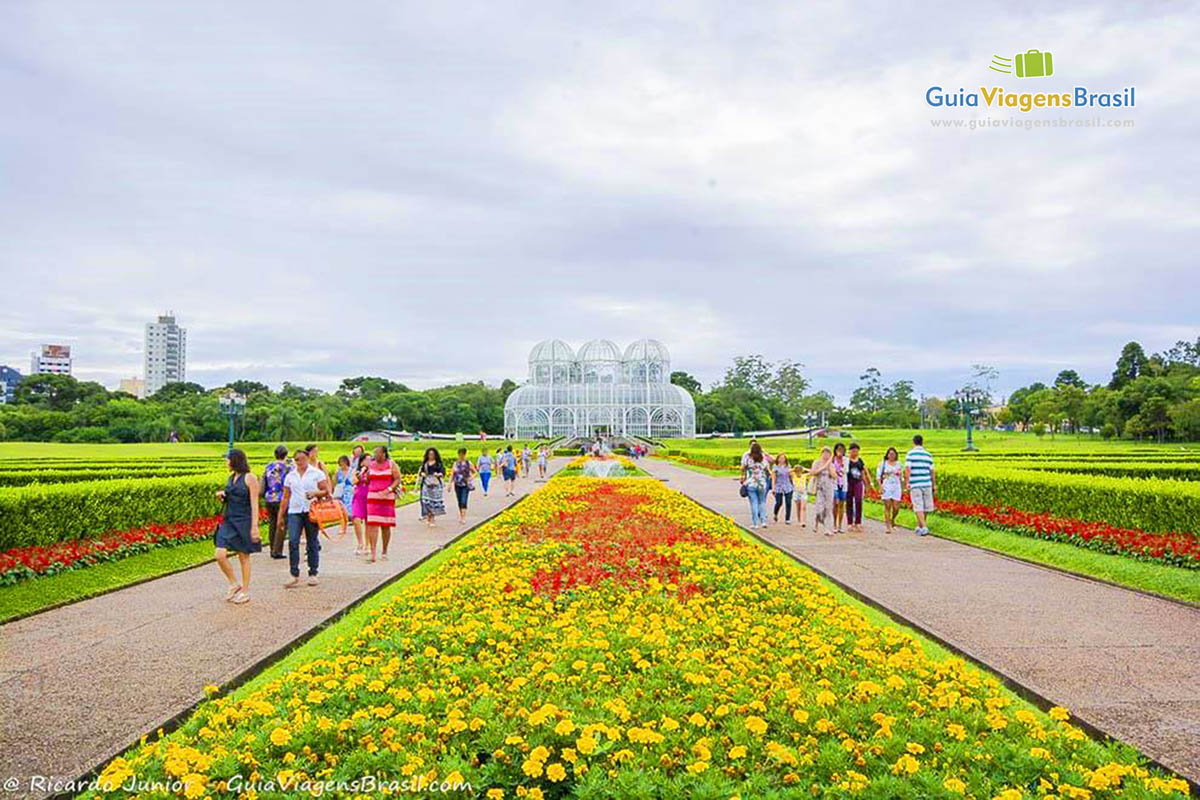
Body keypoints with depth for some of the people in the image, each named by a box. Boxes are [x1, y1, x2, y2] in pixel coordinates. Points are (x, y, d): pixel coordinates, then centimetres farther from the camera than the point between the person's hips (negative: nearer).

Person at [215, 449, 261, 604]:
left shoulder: (250, 478, -11)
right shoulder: (231, 477, 11)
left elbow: (254, 504, -14)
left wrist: (255, 526, -20)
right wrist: (221, 496, -1)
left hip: (244, 521, -6)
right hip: (229, 521, 6)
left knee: (244, 557, 4)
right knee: (219, 555, -5)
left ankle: (245, 592, 17)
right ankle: (234, 585, 15)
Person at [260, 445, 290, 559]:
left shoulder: (268, 467, 8)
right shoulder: (287, 468, -9)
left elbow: (262, 484, 13)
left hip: (269, 500, 6)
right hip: (281, 500, -6)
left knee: (272, 525, 14)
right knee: (281, 526, 0)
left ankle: (273, 550, 20)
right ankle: (277, 551, -2)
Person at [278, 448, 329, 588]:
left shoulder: (317, 473, 5)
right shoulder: (290, 476, 12)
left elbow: (326, 491, 3)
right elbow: (285, 498, 14)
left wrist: (315, 493, -16)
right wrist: (280, 515, 10)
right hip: (294, 512, 2)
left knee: (312, 543, 4)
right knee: (293, 541, -11)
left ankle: (313, 574, 14)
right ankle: (294, 576, -7)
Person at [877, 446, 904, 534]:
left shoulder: (899, 464, 12)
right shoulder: (883, 463, 3)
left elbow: (901, 477, 19)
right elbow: (878, 476, 1)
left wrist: (903, 488, 15)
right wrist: (880, 486, -11)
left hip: (897, 487, 2)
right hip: (886, 487, -2)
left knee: (896, 507, -4)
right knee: (887, 506, -5)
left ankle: (892, 520, 26)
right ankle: (887, 526, 1)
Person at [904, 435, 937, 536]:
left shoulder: (910, 454, -1)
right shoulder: (928, 454, 10)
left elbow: (907, 469, -11)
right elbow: (932, 471, 10)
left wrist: (907, 483, -9)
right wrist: (934, 485, 16)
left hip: (915, 485, -3)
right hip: (927, 484, 3)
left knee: (918, 508, -2)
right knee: (925, 507, 13)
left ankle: (924, 527, -13)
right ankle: (919, 526, 23)